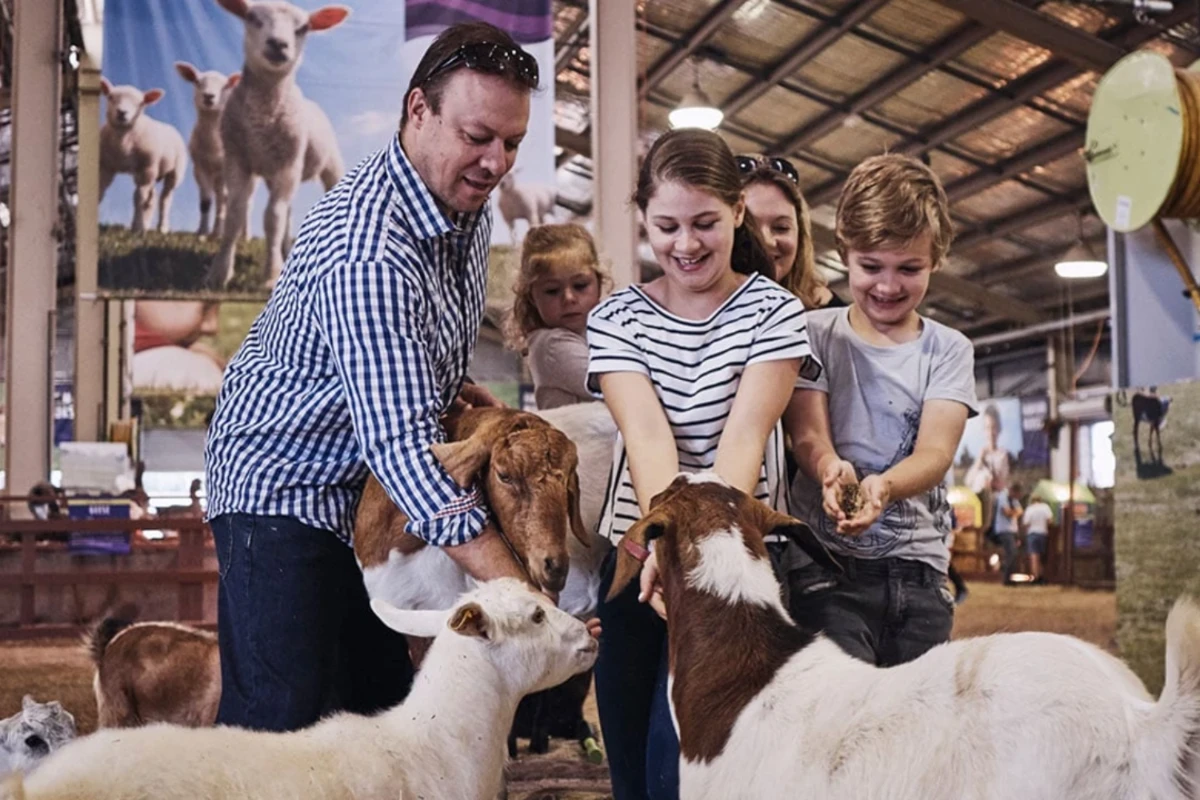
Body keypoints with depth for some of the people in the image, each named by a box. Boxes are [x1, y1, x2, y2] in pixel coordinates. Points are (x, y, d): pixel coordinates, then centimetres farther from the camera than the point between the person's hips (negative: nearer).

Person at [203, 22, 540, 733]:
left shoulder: (467, 202, 0)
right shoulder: (368, 253, -31)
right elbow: (399, 441, -38)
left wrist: (451, 388, -1)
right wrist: (516, 591, -42)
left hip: (375, 495, 9)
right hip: (287, 486, -9)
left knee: (386, 707, 10)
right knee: (282, 726, -12)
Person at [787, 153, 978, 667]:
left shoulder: (948, 350, 9)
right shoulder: (815, 334, 7)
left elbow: (936, 451, -5)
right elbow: (808, 434, -6)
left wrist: (883, 486, -28)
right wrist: (833, 469, -31)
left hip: (920, 568, 3)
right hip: (827, 562, -2)